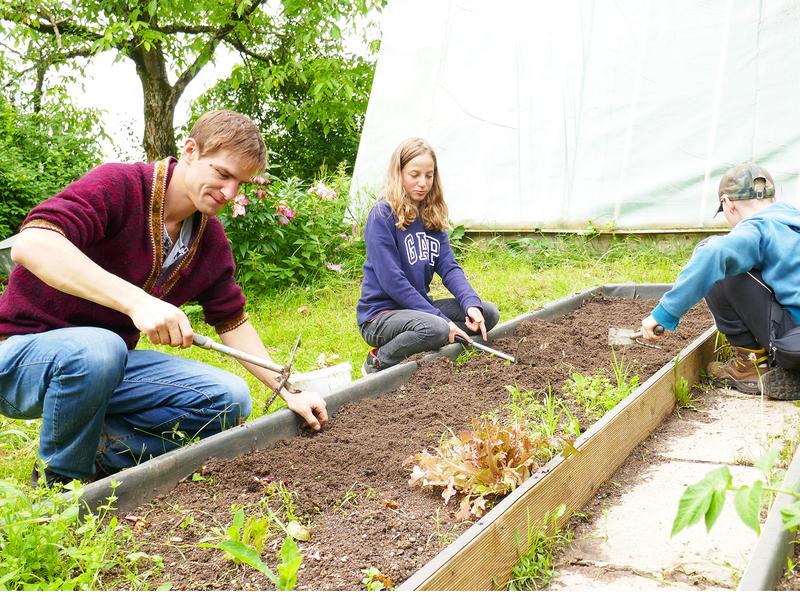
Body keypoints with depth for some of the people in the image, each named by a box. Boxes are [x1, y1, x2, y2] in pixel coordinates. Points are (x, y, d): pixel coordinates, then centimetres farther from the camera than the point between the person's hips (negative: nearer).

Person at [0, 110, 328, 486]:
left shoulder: (211, 241, 1)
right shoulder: (118, 186, -20)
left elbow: (232, 322, 10)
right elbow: (30, 244, -37)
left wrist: (289, 393, 4)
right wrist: (137, 300, -47)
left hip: (110, 359, 6)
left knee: (229, 399, -10)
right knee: (98, 349, -40)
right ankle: (59, 481, -13)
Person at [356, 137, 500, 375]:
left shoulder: (432, 215, 8)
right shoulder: (383, 215, -14)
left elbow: (449, 267, 0)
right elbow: (392, 281, -20)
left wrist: (471, 304, -20)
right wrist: (442, 319, -22)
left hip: (418, 306, 7)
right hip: (380, 314, -7)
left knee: (488, 313, -4)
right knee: (435, 328, -34)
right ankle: (379, 363, -9)